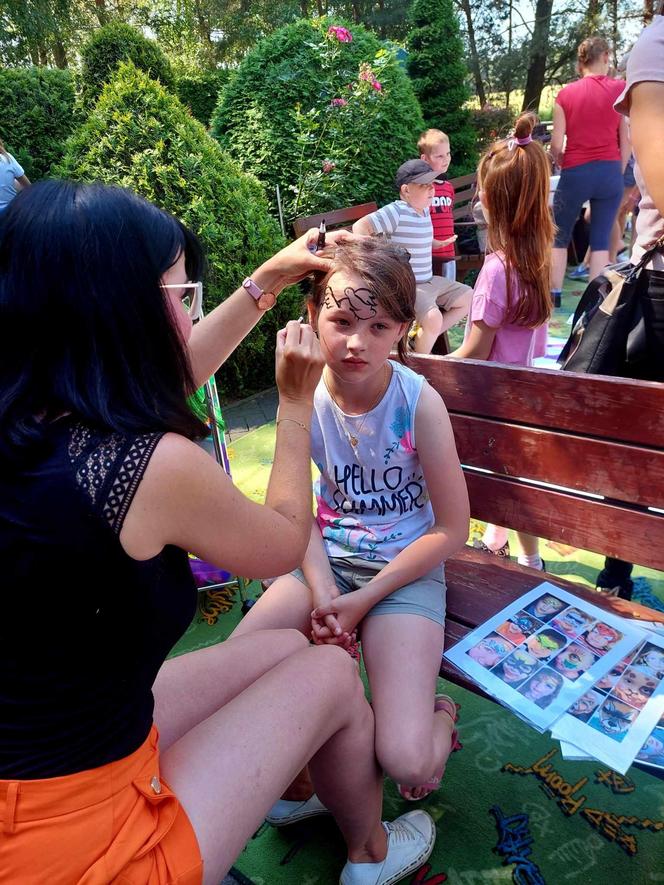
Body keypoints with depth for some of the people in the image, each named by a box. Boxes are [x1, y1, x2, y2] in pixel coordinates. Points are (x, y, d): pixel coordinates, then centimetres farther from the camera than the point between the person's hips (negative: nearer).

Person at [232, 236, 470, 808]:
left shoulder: (418, 401, -18)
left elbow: (451, 530, -11)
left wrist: (363, 599, -13)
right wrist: (321, 591, -14)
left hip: (405, 568, -3)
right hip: (327, 559, 4)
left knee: (407, 762, -20)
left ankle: (440, 716, 19)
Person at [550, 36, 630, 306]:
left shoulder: (565, 94, -1)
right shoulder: (620, 89, 0)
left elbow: (556, 144, -3)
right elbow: (627, 141, 1)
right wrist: (618, 172, 14)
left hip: (575, 173, -1)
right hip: (610, 172, 1)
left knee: (560, 235, 14)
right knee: (601, 239, 6)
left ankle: (554, 294, 16)